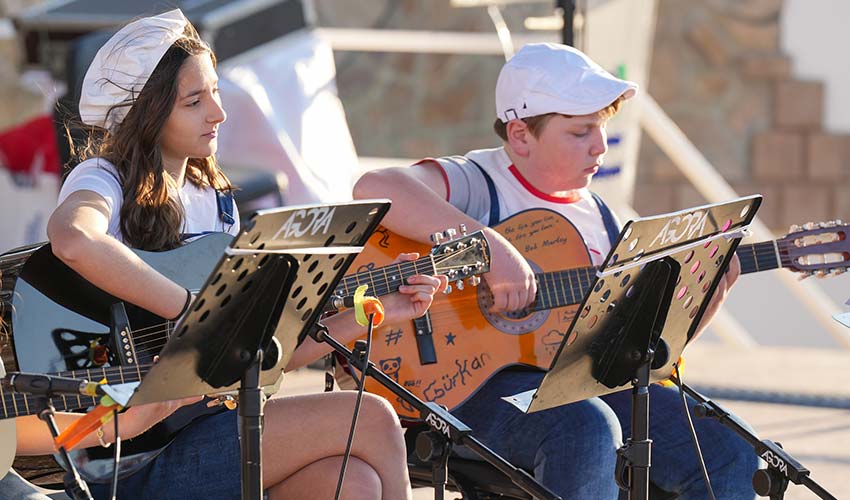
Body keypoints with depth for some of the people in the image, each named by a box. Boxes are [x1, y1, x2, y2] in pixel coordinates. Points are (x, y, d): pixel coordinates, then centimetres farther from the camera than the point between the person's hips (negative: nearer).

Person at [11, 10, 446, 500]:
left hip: (205, 417, 7)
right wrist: (194, 311, -28)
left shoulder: (212, 199, 17)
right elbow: (72, 240, -34)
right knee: (369, 419, -15)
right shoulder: (104, 181, -6)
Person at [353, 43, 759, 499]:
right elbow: (375, 188, -26)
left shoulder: (594, 215, 17)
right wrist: (490, 246, -30)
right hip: (480, 385, -7)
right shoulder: (477, 183, -5)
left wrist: (709, 294, 1)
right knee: (587, 427, -37)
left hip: (585, 383, 7)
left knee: (728, 454, -10)